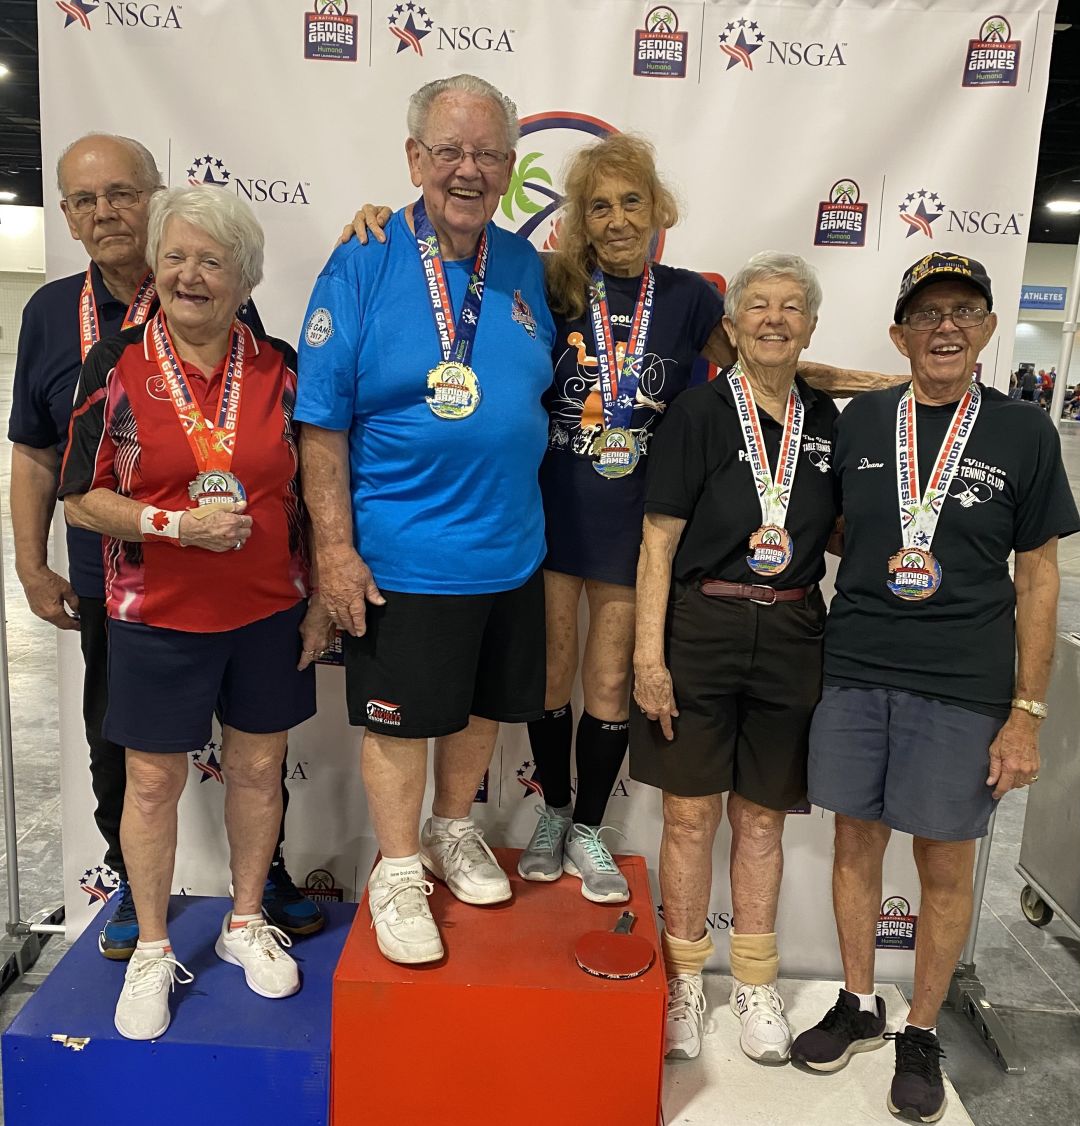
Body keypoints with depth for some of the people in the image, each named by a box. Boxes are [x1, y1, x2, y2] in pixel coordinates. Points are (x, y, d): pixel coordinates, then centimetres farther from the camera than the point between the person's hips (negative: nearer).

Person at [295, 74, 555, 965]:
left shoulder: (525, 266, 4)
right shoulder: (362, 266, -9)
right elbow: (322, 424, -11)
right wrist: (336, 550, -14)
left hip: (511, 547, 5)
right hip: (401, 555, -5)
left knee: (484, 703, 19)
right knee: (400, 717, 9)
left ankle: (453, 832, 43)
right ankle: (399, 870, 31)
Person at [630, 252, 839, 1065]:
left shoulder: (824, 419, 7)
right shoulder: (699, 412, -5)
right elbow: (659, 542, -8)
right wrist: (648, 654, -13)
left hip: (792, 635, 4)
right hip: (701, 627, -3)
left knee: (762, 817, 14)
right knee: (691, 814, 6)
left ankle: (756, 983, 31)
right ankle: (684, 980, 26)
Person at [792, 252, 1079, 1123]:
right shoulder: (861, 422, 5)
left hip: (963, 689, -2)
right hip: (856, 672, 2)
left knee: (946, 865, 8)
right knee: (857, 842, 12)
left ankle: (921, 1033, 29)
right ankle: (859, 1006, 33)